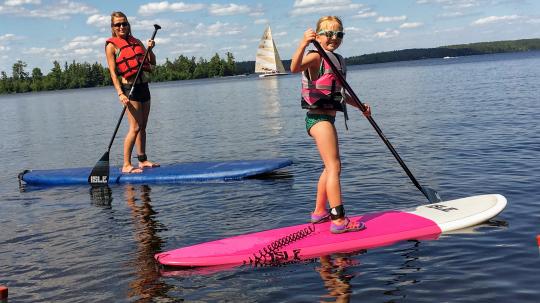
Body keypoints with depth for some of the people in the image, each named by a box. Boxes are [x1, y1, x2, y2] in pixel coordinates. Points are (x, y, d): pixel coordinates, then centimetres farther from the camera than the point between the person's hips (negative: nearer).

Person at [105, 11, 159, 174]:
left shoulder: (136, 41, 13)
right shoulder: (111, 46, -3)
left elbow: (152, 63, 14)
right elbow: (113, 73, -10)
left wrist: (150, 49, -5)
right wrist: (120, 94, -20)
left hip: (144, 86, 6)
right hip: (129, 88, -6)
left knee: (142, 127, 11)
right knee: (135, 127, -12)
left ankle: (143, 160, 19)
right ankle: (126, 165, -7)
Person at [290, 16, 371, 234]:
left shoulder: (338, 60, 15)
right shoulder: (316, 56, -11)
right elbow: (295, 68, -34)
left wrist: (359, 106, 21)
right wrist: (303, 44, -46)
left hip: (327, 119, 10)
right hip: (319, 119, -10)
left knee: (330, 167, 18)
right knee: (334, 167, -11)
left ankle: (319, 212, 31)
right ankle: (339, 220, -10)